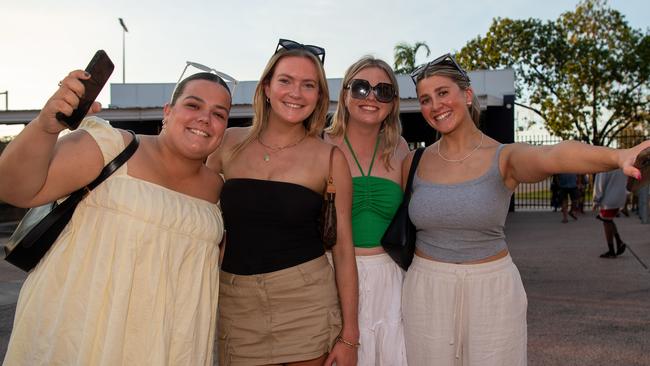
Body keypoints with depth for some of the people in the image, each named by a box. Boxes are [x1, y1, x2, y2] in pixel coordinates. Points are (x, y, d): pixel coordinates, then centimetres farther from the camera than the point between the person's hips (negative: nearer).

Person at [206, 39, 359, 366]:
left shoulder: (330, 158, -4)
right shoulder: (229, 143, 1)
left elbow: (343, 248, -2)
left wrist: (349, 335, -2)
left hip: (306, 301, -1)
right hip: (235, 301, 2)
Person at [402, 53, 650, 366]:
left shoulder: (504, 158, -10)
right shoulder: (414, 164, -1)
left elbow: (552, 156, -32)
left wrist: (619, 156, -51)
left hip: (492, 291, -2)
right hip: (427, 292, 2)